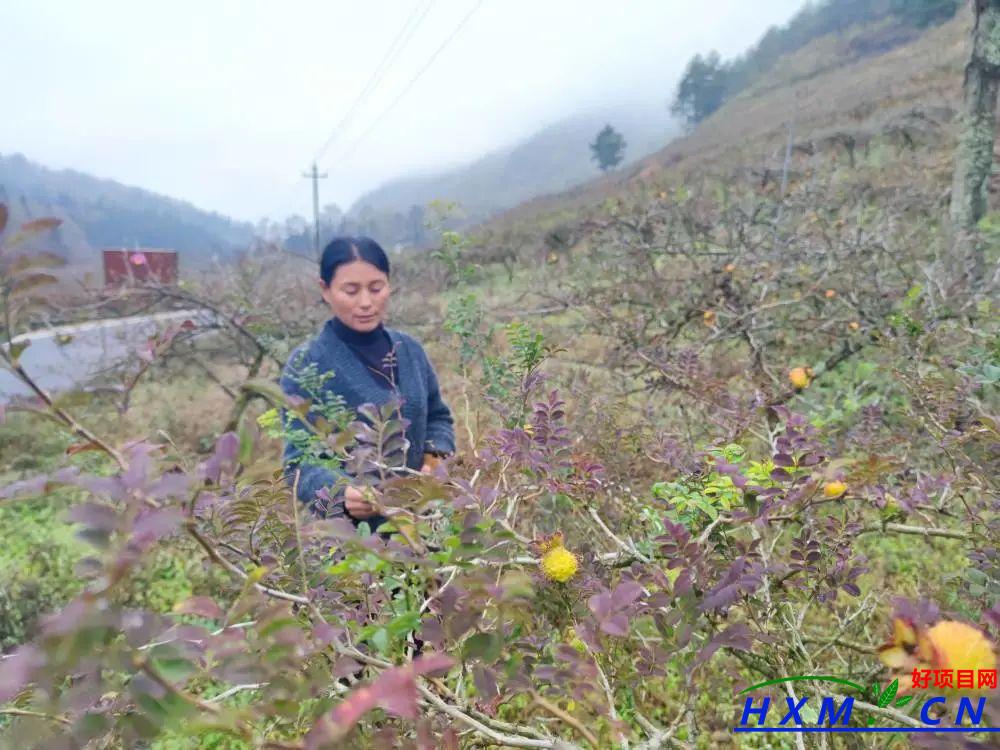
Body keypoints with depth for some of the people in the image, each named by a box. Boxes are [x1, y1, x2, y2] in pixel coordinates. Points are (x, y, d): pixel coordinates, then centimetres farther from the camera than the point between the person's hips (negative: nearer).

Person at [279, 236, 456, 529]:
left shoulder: (410, 348, 1)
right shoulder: (306, 366, -13)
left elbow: (437, 416, 12)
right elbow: (300, 461, -16)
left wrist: (435, 458, -7)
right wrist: (341, 494, -34)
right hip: (351, 533, -4)